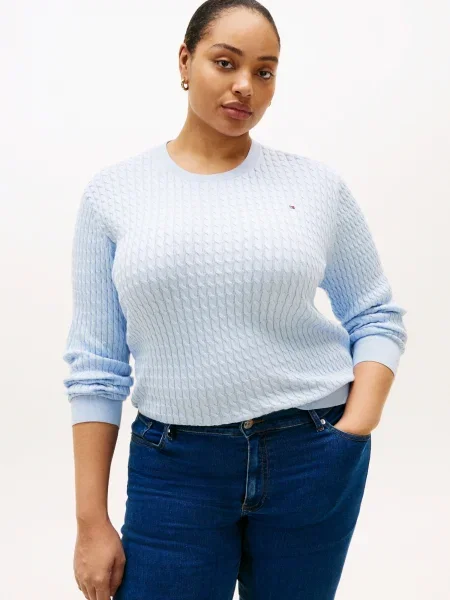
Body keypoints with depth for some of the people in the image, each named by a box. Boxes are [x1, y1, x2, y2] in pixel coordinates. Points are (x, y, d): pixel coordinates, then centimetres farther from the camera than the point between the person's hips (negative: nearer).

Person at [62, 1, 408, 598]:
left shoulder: (318, 184, 0)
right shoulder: (114, 191, 0)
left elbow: (378, 318, 7)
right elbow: (96, 365, 0)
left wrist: (354, 432, -9)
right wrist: (92, 520, -1)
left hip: (311, 456, 1)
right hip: (175, 465, 0)